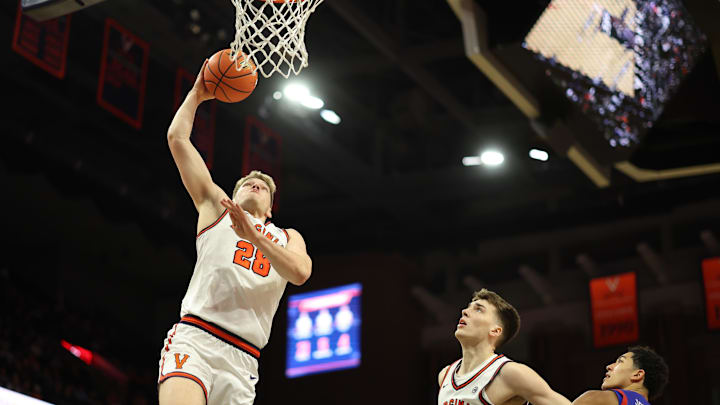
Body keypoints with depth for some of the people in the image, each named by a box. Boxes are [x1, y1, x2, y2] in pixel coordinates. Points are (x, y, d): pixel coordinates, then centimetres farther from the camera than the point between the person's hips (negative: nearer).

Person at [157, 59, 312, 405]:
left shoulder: (287, 238, 27)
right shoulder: (217, 207, 23)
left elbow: (300, 272, 2)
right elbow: (177, 138, 18)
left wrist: (252, 235, -8)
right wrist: (196, 94, 26)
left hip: (241, 362, 3)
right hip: (194, 340, -3)